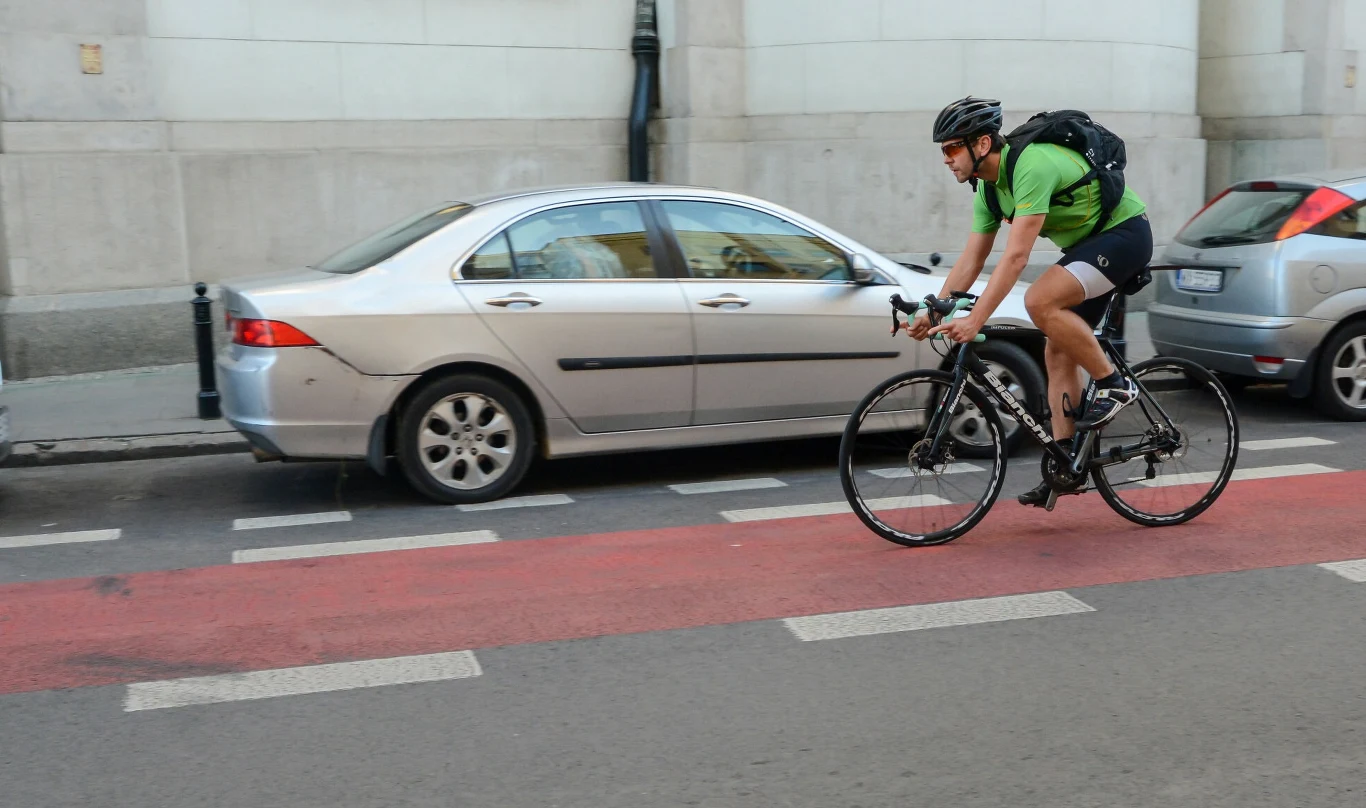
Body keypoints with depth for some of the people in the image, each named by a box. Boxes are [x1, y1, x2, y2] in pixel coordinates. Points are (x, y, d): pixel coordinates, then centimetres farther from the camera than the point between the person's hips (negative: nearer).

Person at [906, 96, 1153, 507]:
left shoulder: (1031, 165, -28)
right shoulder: (989, 186, 2)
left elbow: (1016, 256, -34)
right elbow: (971, 259, 6)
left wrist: (974, 319, -37)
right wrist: (933, 313, -2)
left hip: (1125, 233, -10)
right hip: (1088, 243, 10)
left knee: (1040, 301, -29)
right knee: (1058, 352, 4)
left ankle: (1113, 384, -12)